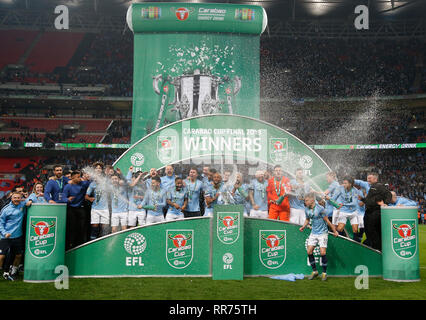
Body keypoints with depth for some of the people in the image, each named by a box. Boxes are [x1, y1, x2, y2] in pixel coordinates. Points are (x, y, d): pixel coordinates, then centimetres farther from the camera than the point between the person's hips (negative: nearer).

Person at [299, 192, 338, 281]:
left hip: (322, 233, -5)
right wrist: (303, 227, 2)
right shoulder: (306, 209, 0)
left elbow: (327, 221, -9)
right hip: (313, 233, 5)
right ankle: (314, 271, 14)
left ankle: (324, 273, 8)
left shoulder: (320, 209, -17)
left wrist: (334, 231, -3)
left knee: (323, 252, -10)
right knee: (309, 251, -3)